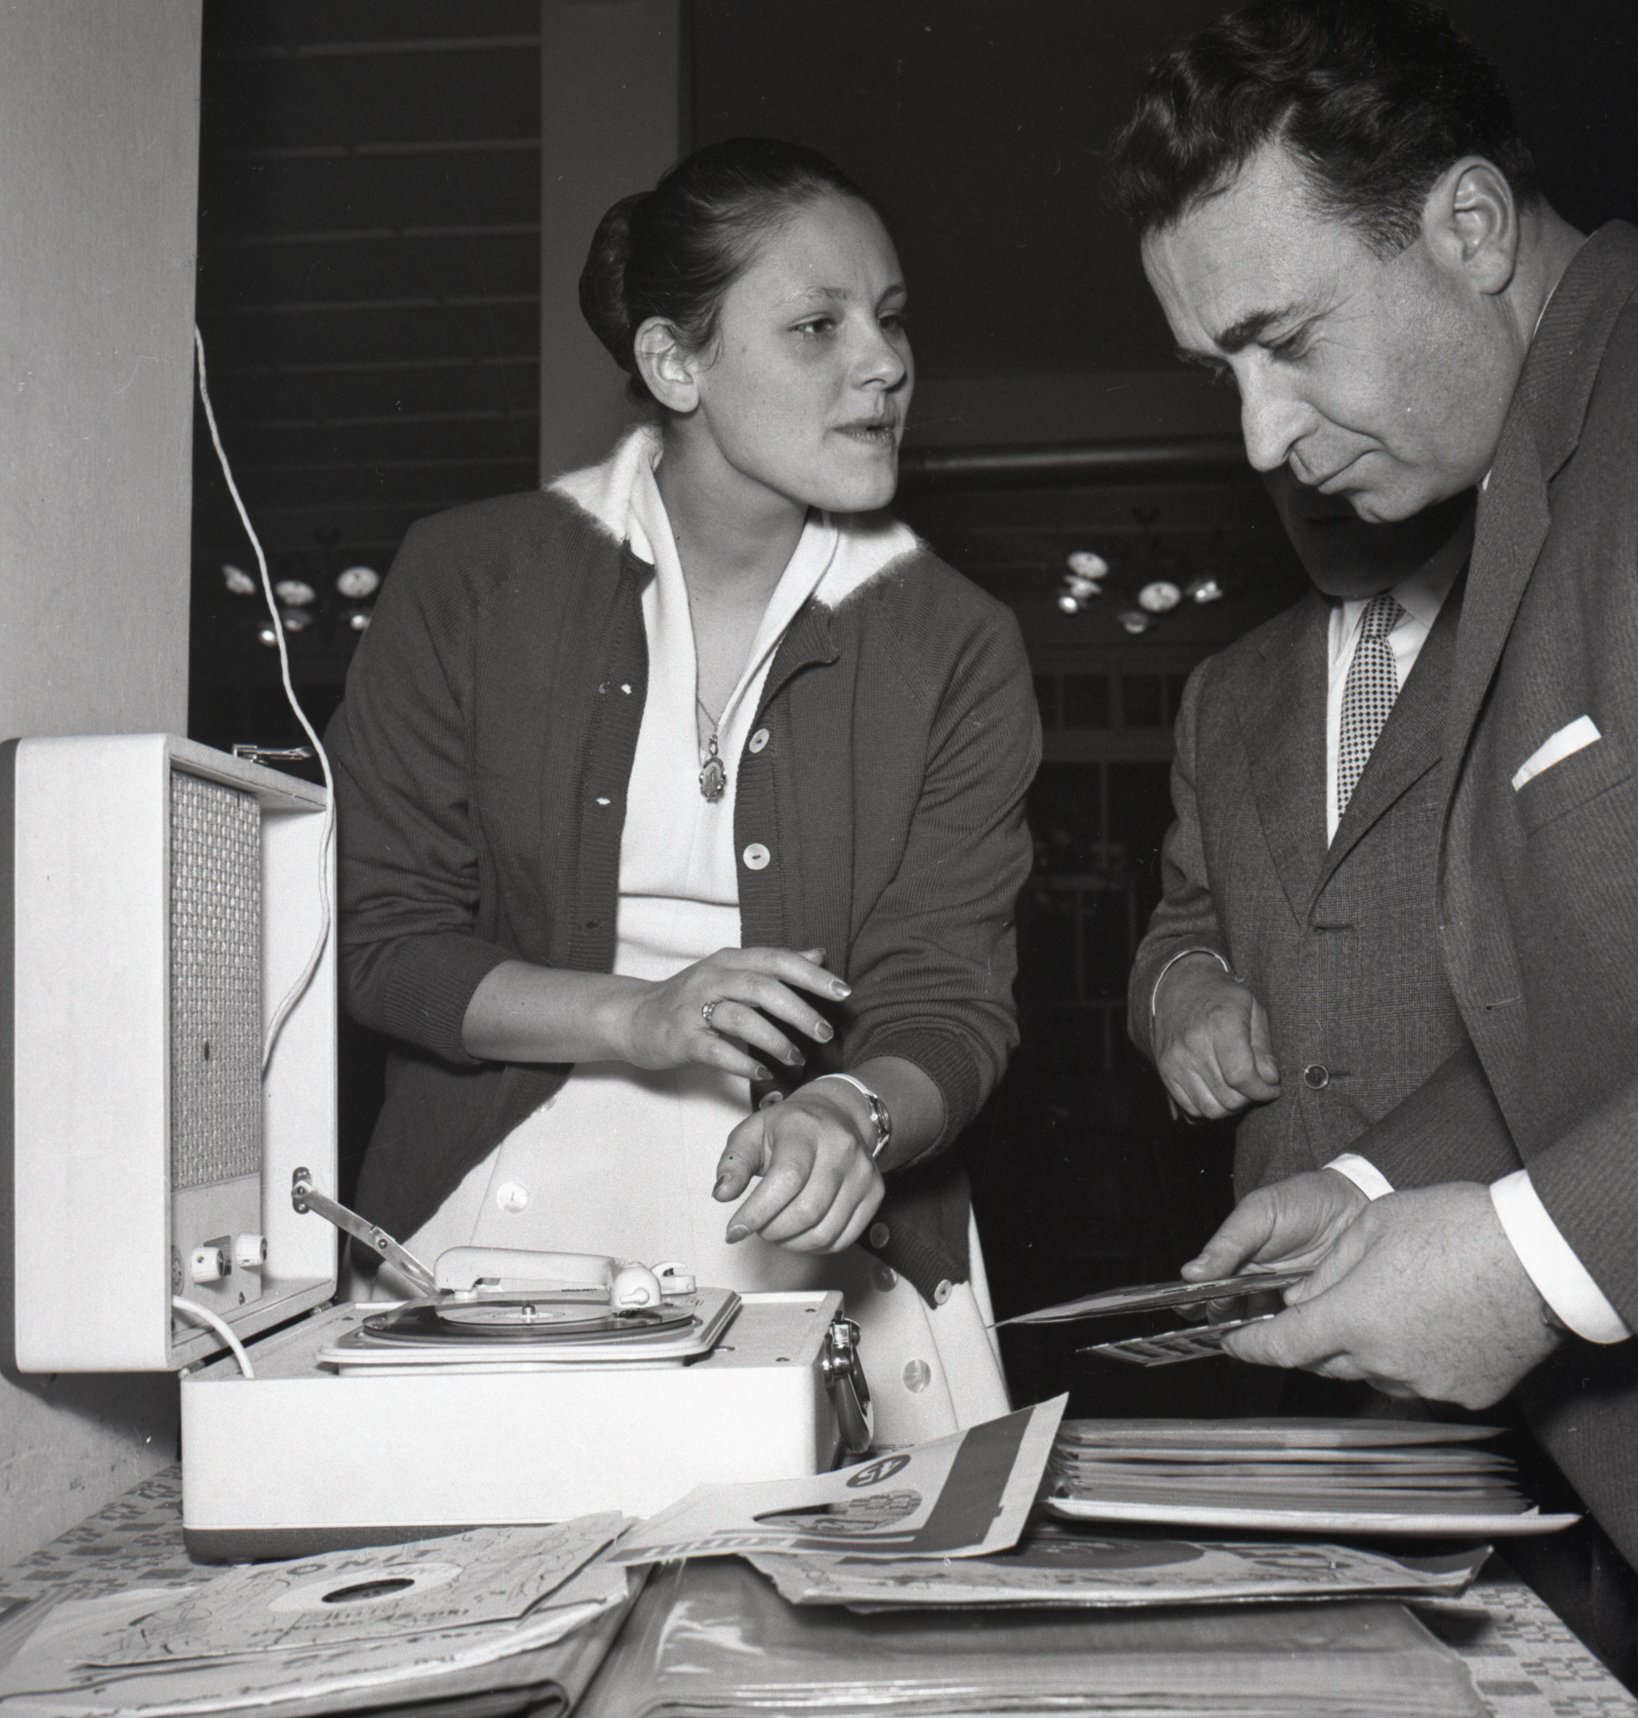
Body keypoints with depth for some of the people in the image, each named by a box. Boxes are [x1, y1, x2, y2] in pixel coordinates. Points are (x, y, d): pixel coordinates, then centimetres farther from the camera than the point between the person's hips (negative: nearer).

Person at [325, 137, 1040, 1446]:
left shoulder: (958, 648, 3)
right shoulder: (469, 582, 2)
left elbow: (948, 1005, -3)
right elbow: (379, 937, 1)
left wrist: (854, 1114, -25)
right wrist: (636, 1019, -14)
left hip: (822, 1243, 1)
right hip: (503, 1219, 0)